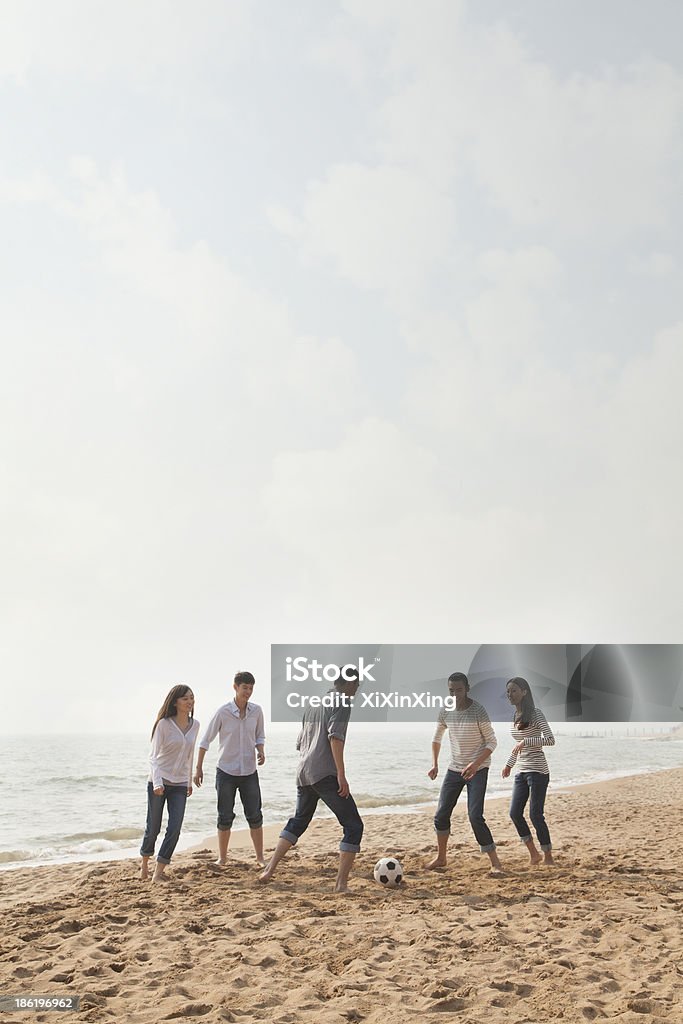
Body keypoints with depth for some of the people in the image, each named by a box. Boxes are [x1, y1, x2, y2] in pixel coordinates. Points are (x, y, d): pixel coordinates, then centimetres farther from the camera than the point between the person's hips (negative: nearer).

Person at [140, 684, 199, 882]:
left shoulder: (194, 725, 4)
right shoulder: (164, 724, -11)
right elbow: (153, 756, -12)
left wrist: (190, 781, 21)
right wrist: (157, 782, -24)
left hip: (179, 784, 4)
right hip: (159, 782, -4)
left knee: (174, 829, -6)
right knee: (153, 828, 6)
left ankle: (158, 873, 2)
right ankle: (144, 864, 31)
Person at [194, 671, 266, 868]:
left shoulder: (256, 711, -3)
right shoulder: (223, 712, -12)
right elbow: (205, 740, -4)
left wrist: (261, 752, -10)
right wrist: (199, 768, -3)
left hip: (249, 772, 2)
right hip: (226, 772, -2)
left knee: (255, 816, 4)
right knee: (225, 817, 5)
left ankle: (260, 857, 14)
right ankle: (222, 858, 19)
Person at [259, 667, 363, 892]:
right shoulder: (342, 702, -4)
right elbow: (335, 737, -18)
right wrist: (341, 775, -19)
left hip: (303, 772, 8)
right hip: (325, 774, -8)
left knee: (298, 821, 25)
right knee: (353, 826, -2)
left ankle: (269, 870, 24)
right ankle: (341, 883, -8)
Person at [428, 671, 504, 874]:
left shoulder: (478, 711, -15)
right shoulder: (445, 711, 0)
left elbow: (491, 742, -12)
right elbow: (437, 738, 14)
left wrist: (475, 764, -25)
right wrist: (434, 764, 3)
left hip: (478, 769, -5)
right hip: (454, 769, 6)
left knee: (475, 816, -15)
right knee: (441, 814, 6)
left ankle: (495, 862, -5)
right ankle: (441, 857, 24)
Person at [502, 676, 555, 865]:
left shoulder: (536, 713, -10)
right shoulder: (516, 716, 12)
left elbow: (551, 740, -18)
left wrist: (525, 741, -24)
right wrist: (509, 764, 27)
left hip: (537, 771, -8)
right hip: (521, 771, 8)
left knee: (535, 814, -7)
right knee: (515, 813, 2)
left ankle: (548, 857, 6)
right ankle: (534, 854, 16)